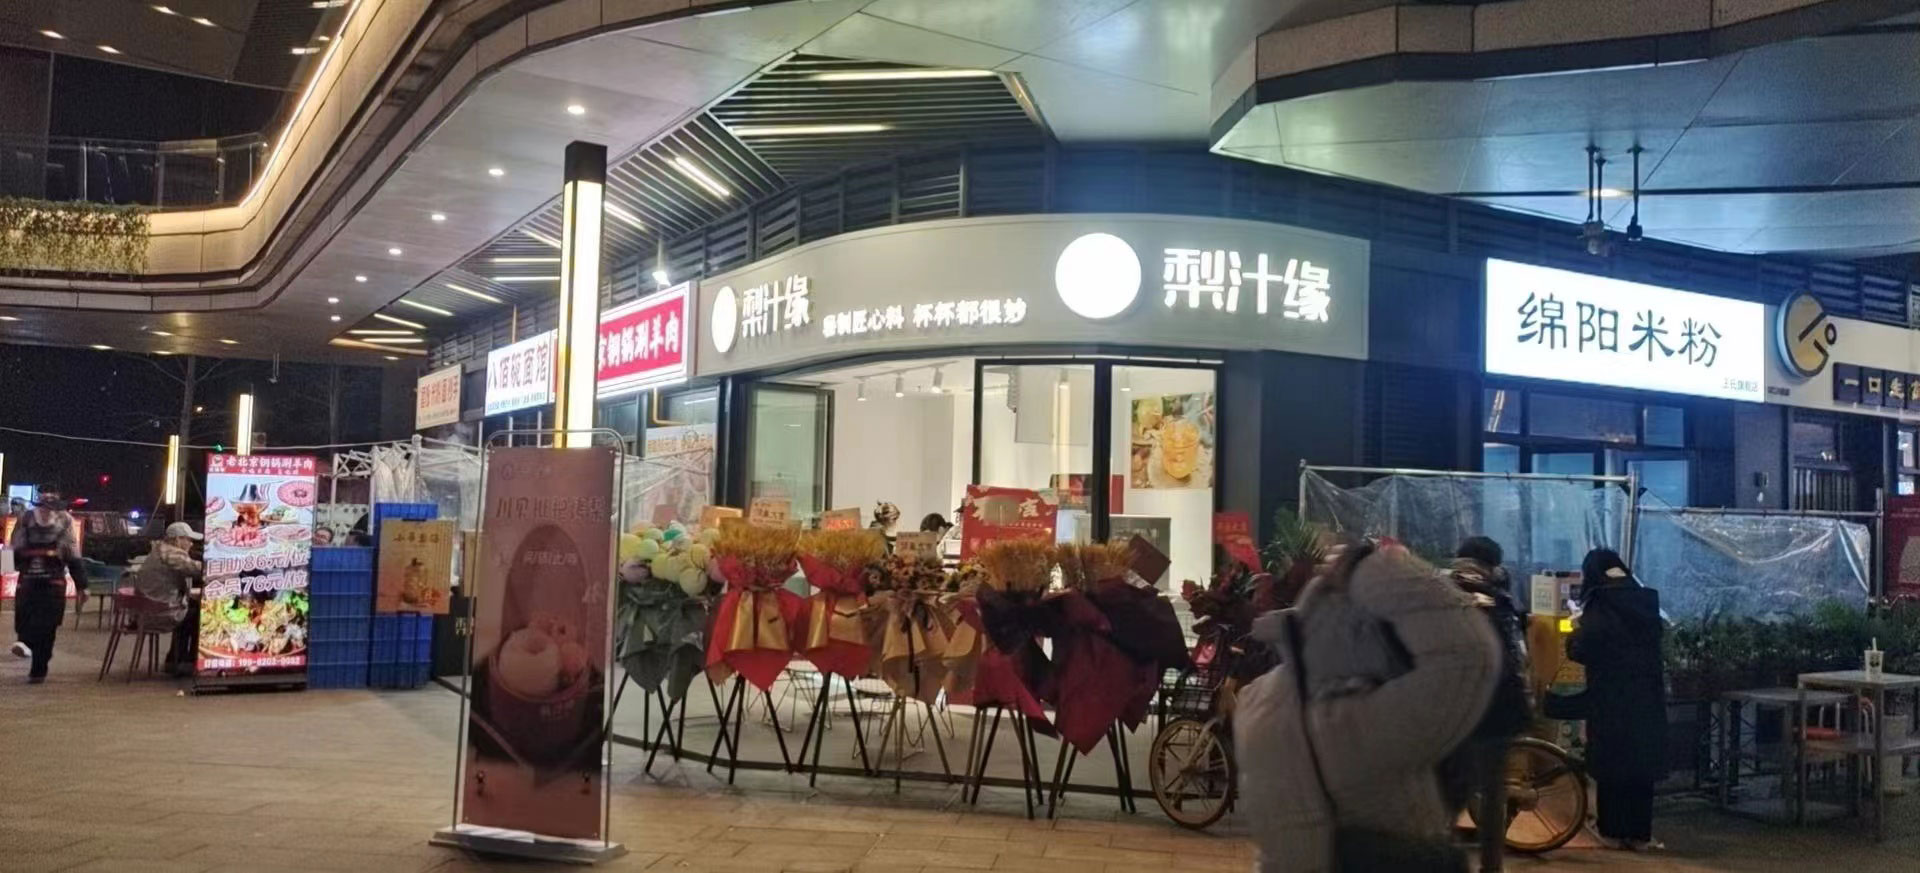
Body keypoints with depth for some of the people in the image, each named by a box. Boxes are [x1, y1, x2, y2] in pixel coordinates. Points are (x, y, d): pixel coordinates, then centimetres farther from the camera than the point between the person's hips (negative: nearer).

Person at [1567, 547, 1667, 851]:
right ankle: (1640, 833, 11)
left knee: (1612, 763, 4)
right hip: (1647, 695, 5)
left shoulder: (1599, 605, -11)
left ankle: (1614, 832, 8)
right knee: (1642, 763, 9)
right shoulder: (1645, 600, 6)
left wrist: (1576, 629, 5)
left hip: (1611, 699, -5)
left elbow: (1580, 651, -17)